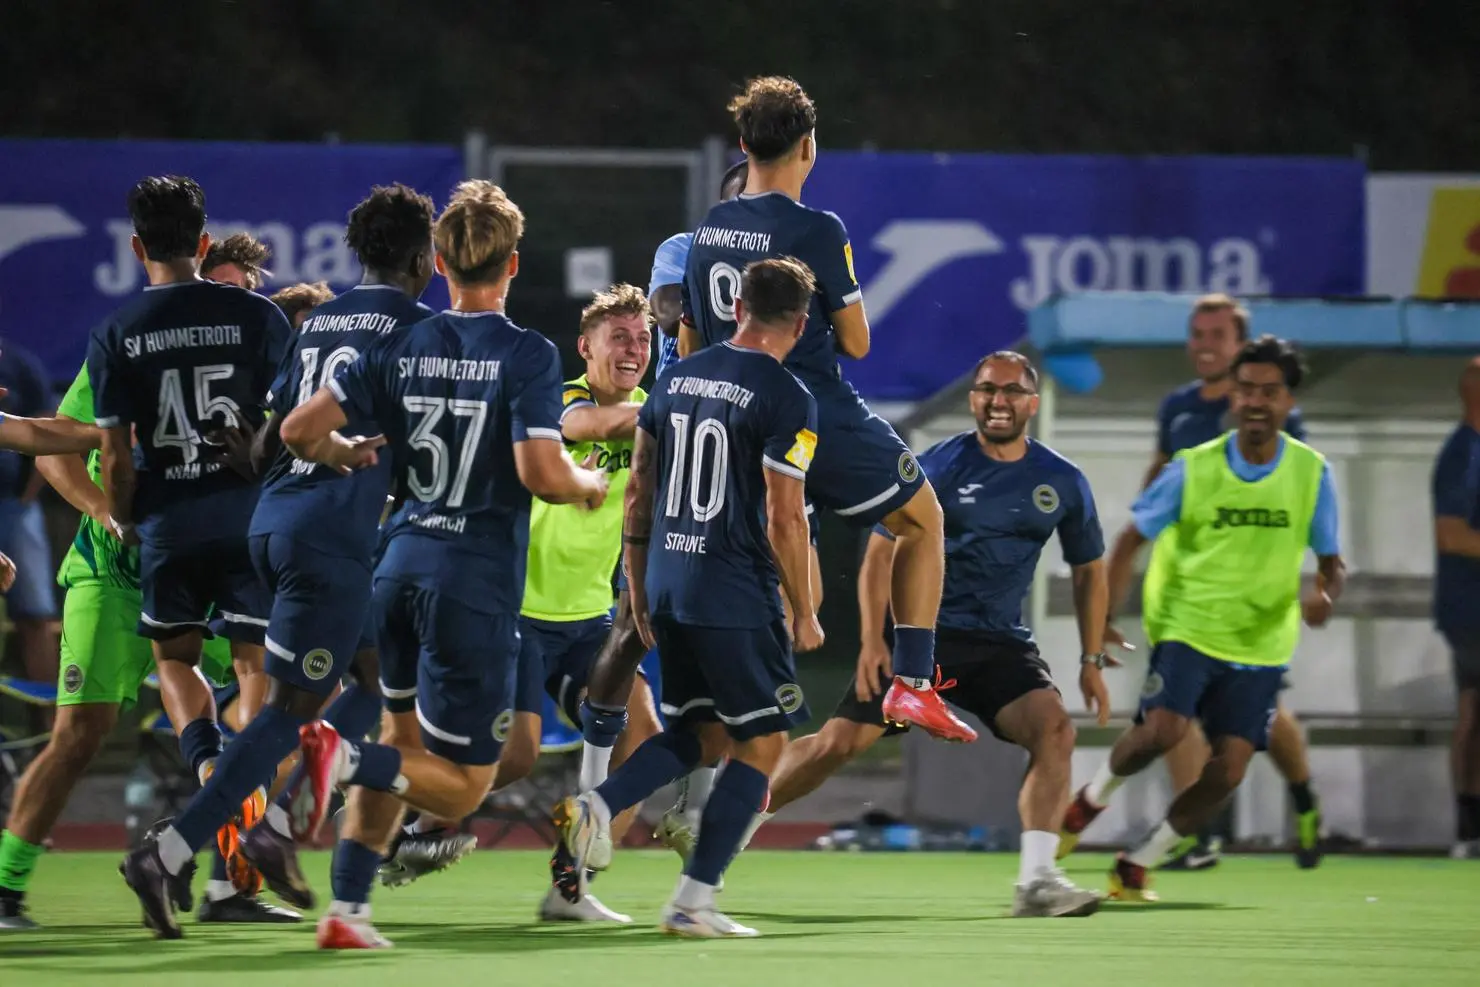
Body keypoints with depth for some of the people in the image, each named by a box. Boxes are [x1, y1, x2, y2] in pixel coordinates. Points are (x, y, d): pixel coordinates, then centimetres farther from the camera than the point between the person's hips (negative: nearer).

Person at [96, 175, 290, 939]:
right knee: (256, 665, 4)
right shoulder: (255, 316, -2)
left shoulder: (116, 338, -2)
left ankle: (211, 766, -5)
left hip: (168, 522, 1)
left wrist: (122, 521, 15)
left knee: (174, 658, 23)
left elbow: (116, 458, -2)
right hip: (251, 514, 0)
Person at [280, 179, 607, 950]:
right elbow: (541, 473, -20)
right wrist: (589, 485, 2)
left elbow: (300, 431, 1)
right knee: (461, 785, 2)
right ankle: (343, 758, -25)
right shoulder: (527, 355, -10)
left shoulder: (401, 347, 4)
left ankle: (346, 910, 16)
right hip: (475, 578, -6)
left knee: (403, 741, 24)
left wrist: (352, 455, 21)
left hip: (402, 561, 6)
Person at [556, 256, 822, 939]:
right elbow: (783, 519, -14)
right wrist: (803, 613, -3)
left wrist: (639, 590, 21)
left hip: (667, 583, 7)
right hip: (737, 594, -7)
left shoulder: (678, 377, 9)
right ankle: (693, 901, 0)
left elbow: (637, 492, 12)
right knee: (762, 742, 5)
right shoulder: (786, 400, -11)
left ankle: (598, 805, -5)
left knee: (700, 734, 19)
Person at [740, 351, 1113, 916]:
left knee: (1055, 728, -24)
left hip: (1005, 647, 2)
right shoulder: (936, 466, -5)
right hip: (925, 635, -2)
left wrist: (1092, 661, 11)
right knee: (840, 741, -8)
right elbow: (881, 550, -1)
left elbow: (1089, 571, 16)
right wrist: (872, 641, -10)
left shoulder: (1063, 483, 4)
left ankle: (1036, 882, -27)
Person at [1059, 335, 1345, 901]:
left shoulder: (1311, 473, -1)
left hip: (1260, 647, 2)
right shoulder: (1193, 469, -6)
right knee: (1163, 730, -26)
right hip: (1188, 631, -2)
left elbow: (1331, 562, 7)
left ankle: (1138, 864, 11)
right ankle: (1095, 795, 6)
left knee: (1227, 772, -7)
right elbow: (1131, 541, 3)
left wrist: (1325, 596, -17)